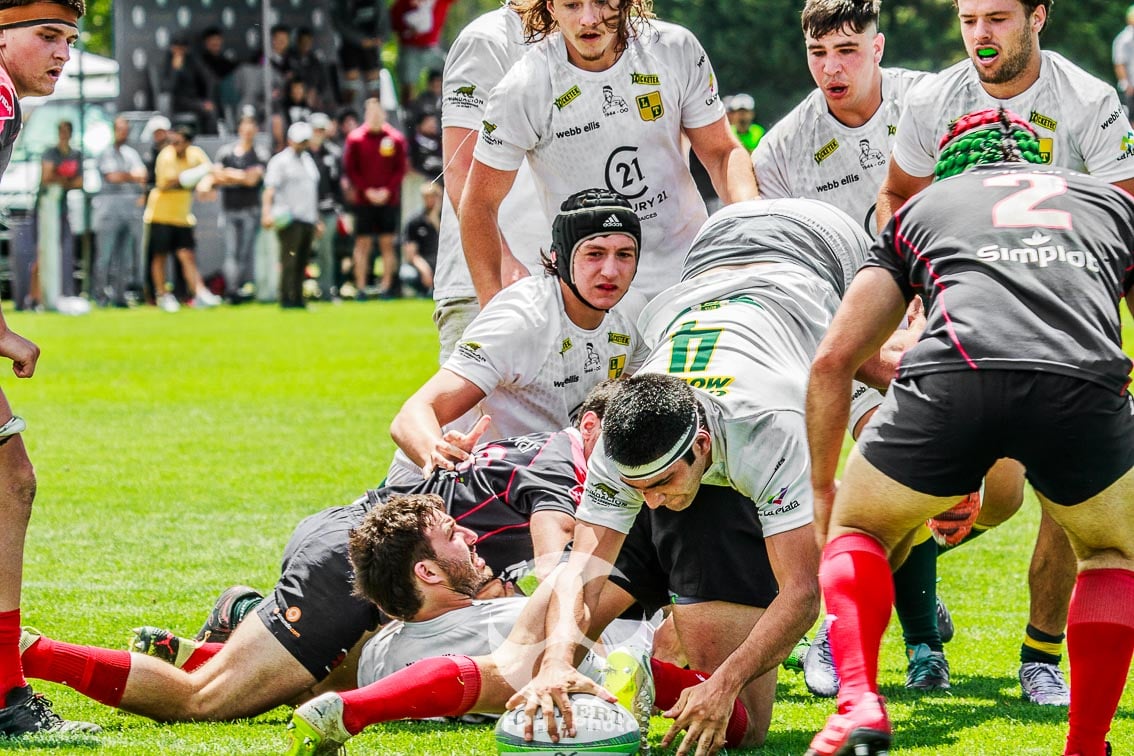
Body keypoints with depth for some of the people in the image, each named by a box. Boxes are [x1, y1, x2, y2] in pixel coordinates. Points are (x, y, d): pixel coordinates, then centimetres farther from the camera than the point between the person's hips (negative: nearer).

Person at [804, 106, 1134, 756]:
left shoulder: (923, 207, 34)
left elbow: (833, 361, 28)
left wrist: (823, 490, 39)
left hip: (953, 378, 0)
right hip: (1081, 384, 1)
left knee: (857, 530, 26)